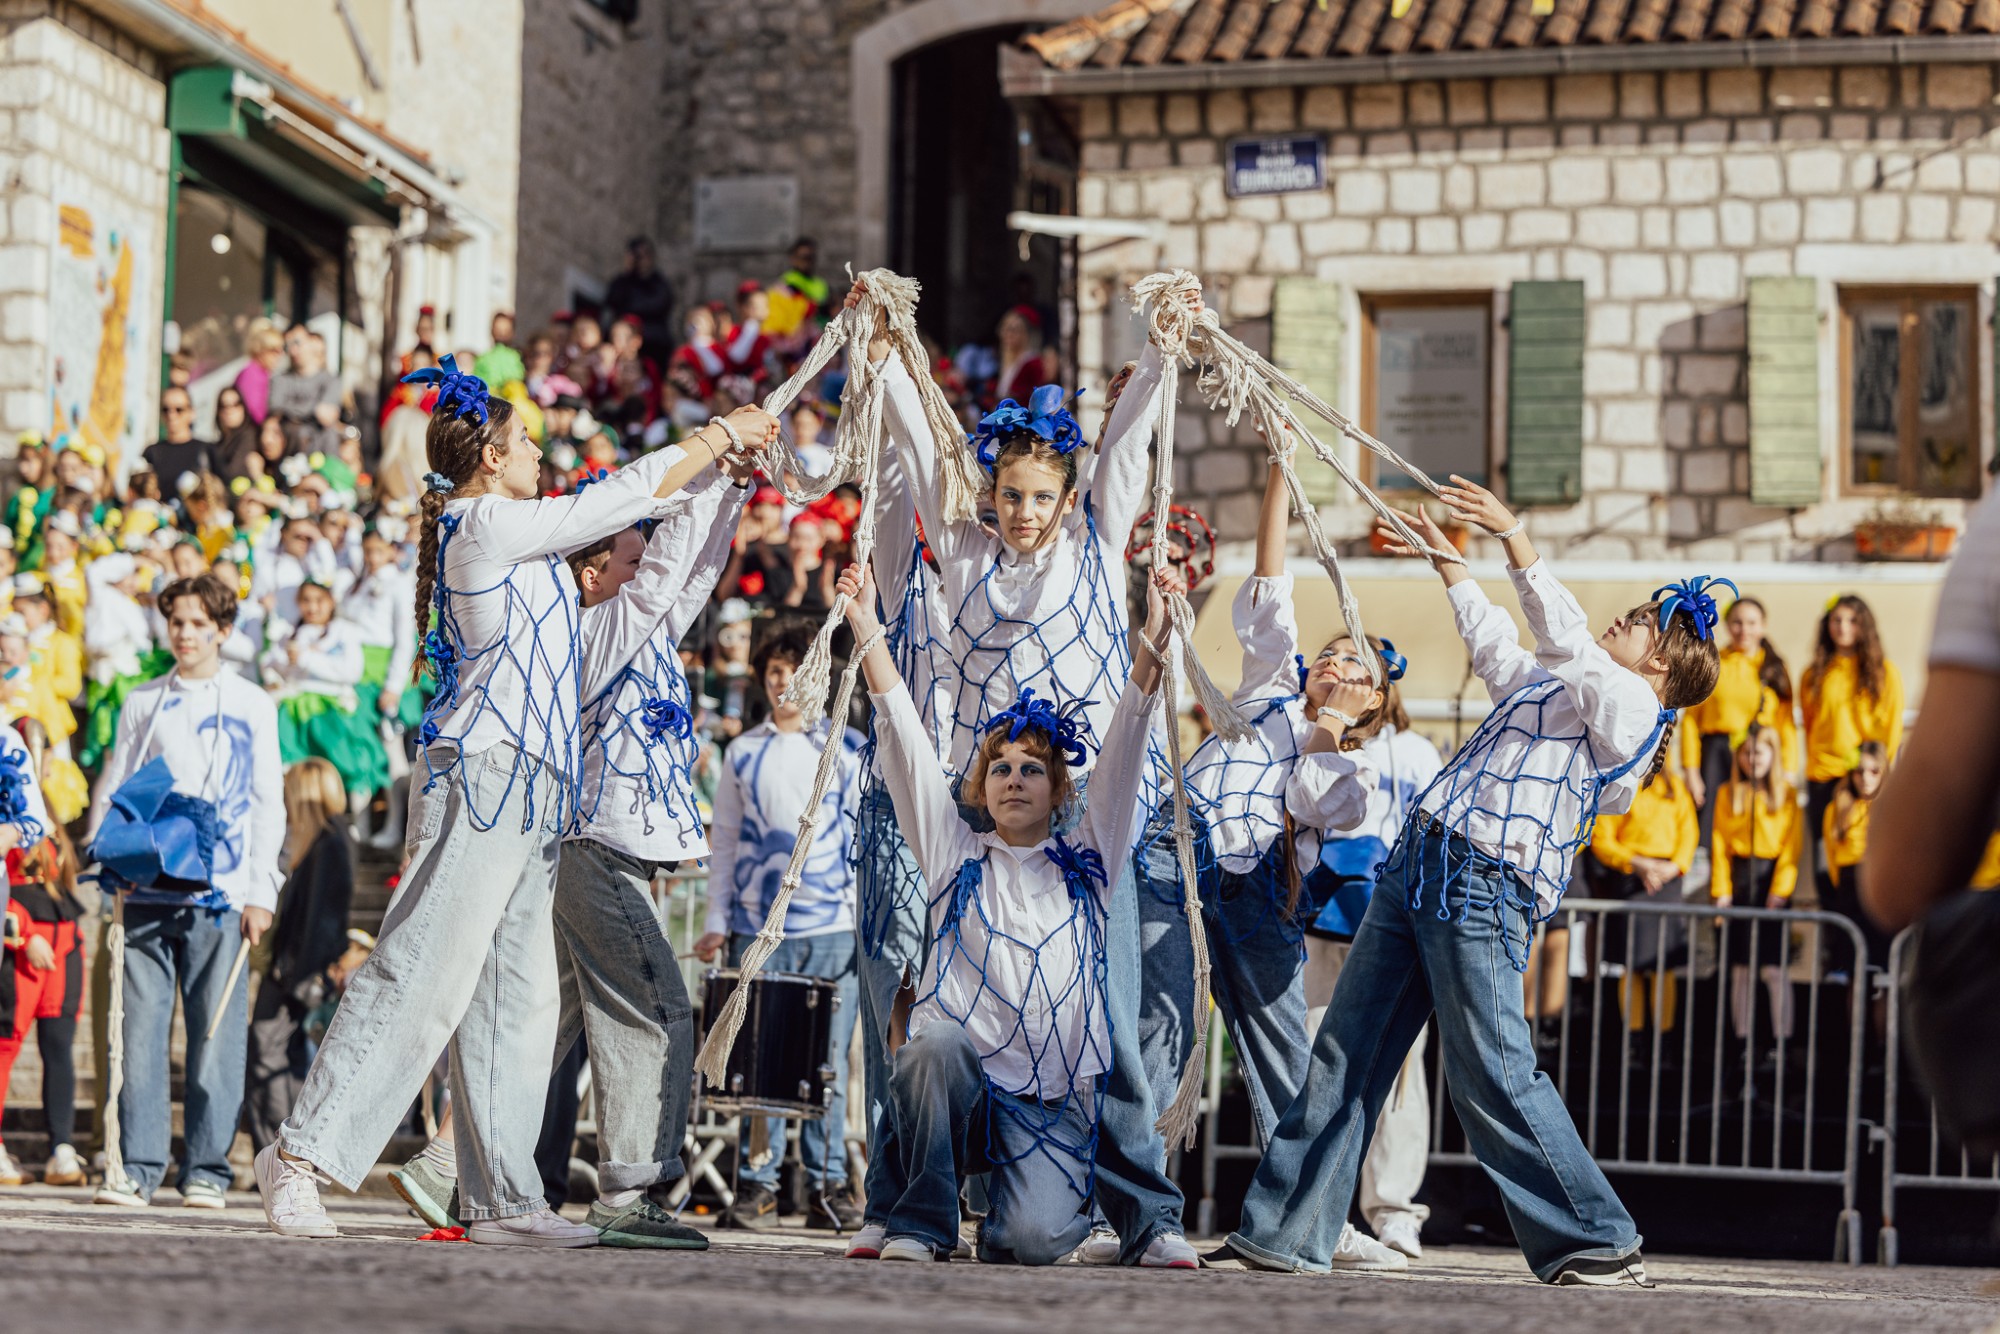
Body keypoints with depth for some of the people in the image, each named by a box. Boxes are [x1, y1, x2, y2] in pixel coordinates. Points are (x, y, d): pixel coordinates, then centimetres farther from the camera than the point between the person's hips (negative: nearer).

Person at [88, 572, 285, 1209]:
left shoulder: (251, 705, 9)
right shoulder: (142, 704, 14)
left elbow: (268, 803, 7)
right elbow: (111, 789, 15)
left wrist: (261, 892, -1)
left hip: (219, 893, -2)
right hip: (148, 890, 2)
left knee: (216, 1031, -3)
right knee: (141, 1028, -3)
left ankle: (206, 1169, 2)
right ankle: (138, 1166, 0)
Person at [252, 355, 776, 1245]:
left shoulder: (498, 531, 20)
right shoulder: (489, 524, -7)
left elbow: (613, 515, 33)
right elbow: (625, 497, -5)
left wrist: (721, 455, 33)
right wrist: (722, 435, 8)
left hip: (526, 791, 10)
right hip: (485, 775, -10)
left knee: (516, 998, 6)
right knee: (421, 975, -14)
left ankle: (502, 1198, 6)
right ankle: (302, 1152, -14)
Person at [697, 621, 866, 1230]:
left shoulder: (849, 749, 7)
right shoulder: (742, 753, 11)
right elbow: (725, 841, 13)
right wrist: (717, 923, 6)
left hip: (834, 928, -1)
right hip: (757, 929, 1)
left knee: (829, 1062, 0)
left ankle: (828, 1185, 6)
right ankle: (757, 1184, 4)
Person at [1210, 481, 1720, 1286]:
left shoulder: (1631, 703, -3)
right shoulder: (1558, 687, 25)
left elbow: (1567, 643, -17)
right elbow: (1498, 649, 41)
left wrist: (1515, 538, -19)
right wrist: (1447, 562, 45)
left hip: (1483, 886, -9)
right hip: (1421, 860, 9)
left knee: (1492, 1075, -11)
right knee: (1345, 1052, 7)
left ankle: (1601, 1245, -2)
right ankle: (1286, 1236, 10)